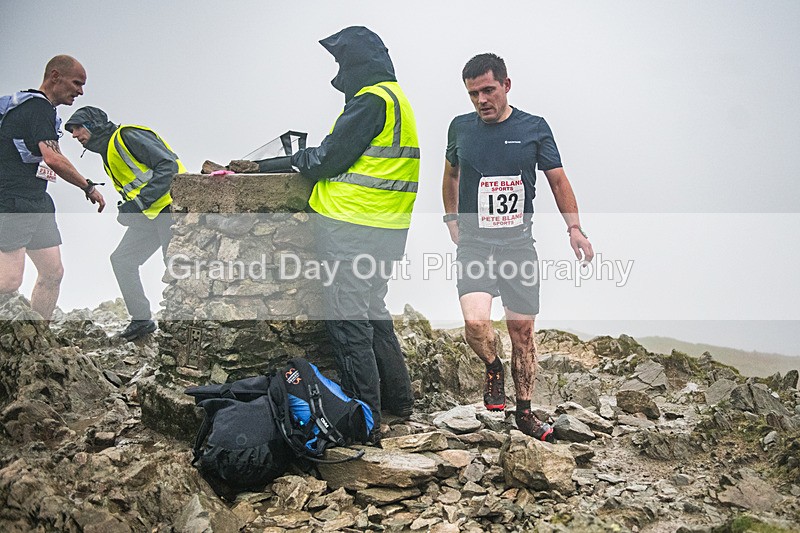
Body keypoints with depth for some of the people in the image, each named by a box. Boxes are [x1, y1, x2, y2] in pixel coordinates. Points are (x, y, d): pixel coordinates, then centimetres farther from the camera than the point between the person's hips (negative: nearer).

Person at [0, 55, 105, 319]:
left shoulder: (37, 107, 19)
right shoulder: (38, 107, -13)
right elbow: (53, 159, -24)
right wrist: (89, 187, -15)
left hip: (37, 203, 11)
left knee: (53, 273, 8)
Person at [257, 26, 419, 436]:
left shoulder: (371, 100, -13)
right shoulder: (394, 97, 19)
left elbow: (331, 158, -14)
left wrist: (288, 161, 2)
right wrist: (300, 157, 14)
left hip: (352, 227, -10)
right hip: (385, 229, 10)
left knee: (348, 321, -5)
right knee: (372, 311, 21)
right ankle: (398, 400, 30)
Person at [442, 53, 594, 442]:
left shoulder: (534, 128, 1)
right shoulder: (461, 128, 4)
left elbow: (558, 180, 7)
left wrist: (574, 227, -3)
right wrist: (452, 220, 15)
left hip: (519, 244, 0)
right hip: (474, 245, 0)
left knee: (522, 330, 5)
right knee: (475, 322, -22)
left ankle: (524, 413, 21)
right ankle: (493, 368, 12)